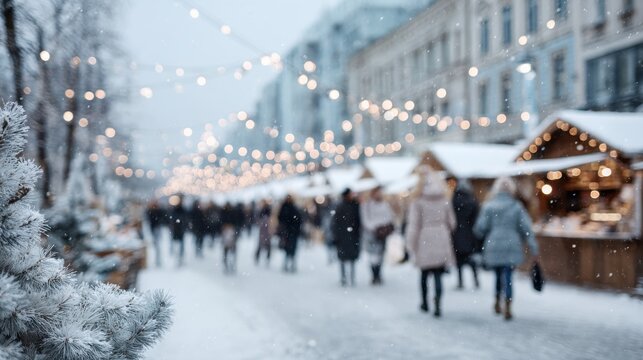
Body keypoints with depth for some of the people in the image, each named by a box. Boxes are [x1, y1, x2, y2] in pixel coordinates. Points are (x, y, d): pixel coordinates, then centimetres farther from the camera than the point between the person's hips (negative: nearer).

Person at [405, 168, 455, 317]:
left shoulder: (417, 204, -7)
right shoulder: (445, 202, 2)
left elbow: (413, 226, -9)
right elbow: (451, 223, 9)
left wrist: (412, 246, -3)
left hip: (424, 244, -1)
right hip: (442, 244, 2)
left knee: (424, 274, 15)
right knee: (438, 276, 2)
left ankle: (425, 303, 28)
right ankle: (438, 305, -13)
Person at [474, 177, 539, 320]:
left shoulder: (488, 206, -2)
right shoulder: (516, 206, 0)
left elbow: (480, 228, -5)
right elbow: (526, 229, -4)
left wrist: (480, 233, 18)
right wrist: (533, 248, -2)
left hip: (493, 247, 1)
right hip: (512, 248, -1)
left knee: (499, 275, 19)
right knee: (507, 277, 0)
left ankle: (497, 304, 28)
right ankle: (507, 309, -6)